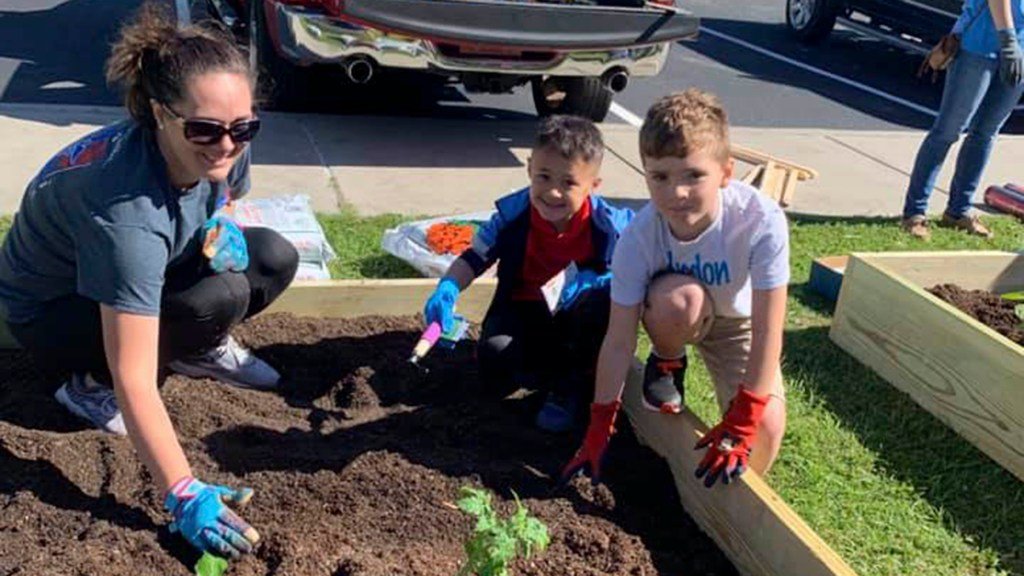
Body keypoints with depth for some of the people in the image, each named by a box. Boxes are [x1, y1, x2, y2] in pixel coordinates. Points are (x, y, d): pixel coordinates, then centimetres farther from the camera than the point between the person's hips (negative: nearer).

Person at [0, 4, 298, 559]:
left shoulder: (218, 148, -21)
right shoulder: (126, 212, -41)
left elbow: (220, 200, 7)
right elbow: (134, 382, -41)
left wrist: (223, 231, -17)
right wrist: (185, 495, -43)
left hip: (127, 276, 6)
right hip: (48, 311, -6)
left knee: (275, 259, -12)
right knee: (219, 299, -30)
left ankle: (199, 351, 13)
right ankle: (91, 383, -7)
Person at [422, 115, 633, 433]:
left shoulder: (607, 225, -20)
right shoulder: (513, 215, -16)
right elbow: (475, 257, -6)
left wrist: (593, 281, -31)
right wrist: (447, 288, -26)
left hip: (575, 317, 0)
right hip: (525, 310, 1)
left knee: (601, 299, -35)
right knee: (496, 359, -29)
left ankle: (570, 385, -10)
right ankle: (569, 368, 5)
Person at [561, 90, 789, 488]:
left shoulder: (762, 222, -36)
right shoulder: (639, 236, -31)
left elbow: (767, 331, -30)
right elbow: (619, 340, -24)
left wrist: (740, 425, -29)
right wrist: (599, 427, -21)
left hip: (737, 322, -1)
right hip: (676, 318, 1)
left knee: (765, 430, -22)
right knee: (676, 299, -36)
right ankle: (666, 365, -3)